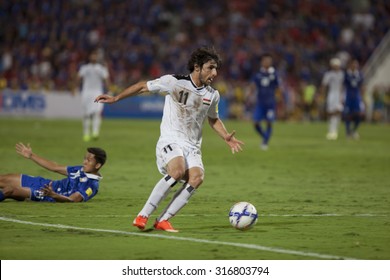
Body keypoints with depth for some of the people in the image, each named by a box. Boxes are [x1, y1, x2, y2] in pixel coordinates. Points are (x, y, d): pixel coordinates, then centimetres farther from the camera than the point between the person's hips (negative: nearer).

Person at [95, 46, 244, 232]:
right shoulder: (174, 82, -6)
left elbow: (213, 119, 28)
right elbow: (143, 87, 5)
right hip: (170, 141, -4)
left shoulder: (212, 95, 9)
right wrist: (115, 98, 4)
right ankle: (142, 216, -21)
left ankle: (163, 220, -19)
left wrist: (226, 137, 11)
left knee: (197, 177, -26)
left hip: (192, 147, 5)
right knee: (177, 171, -34)